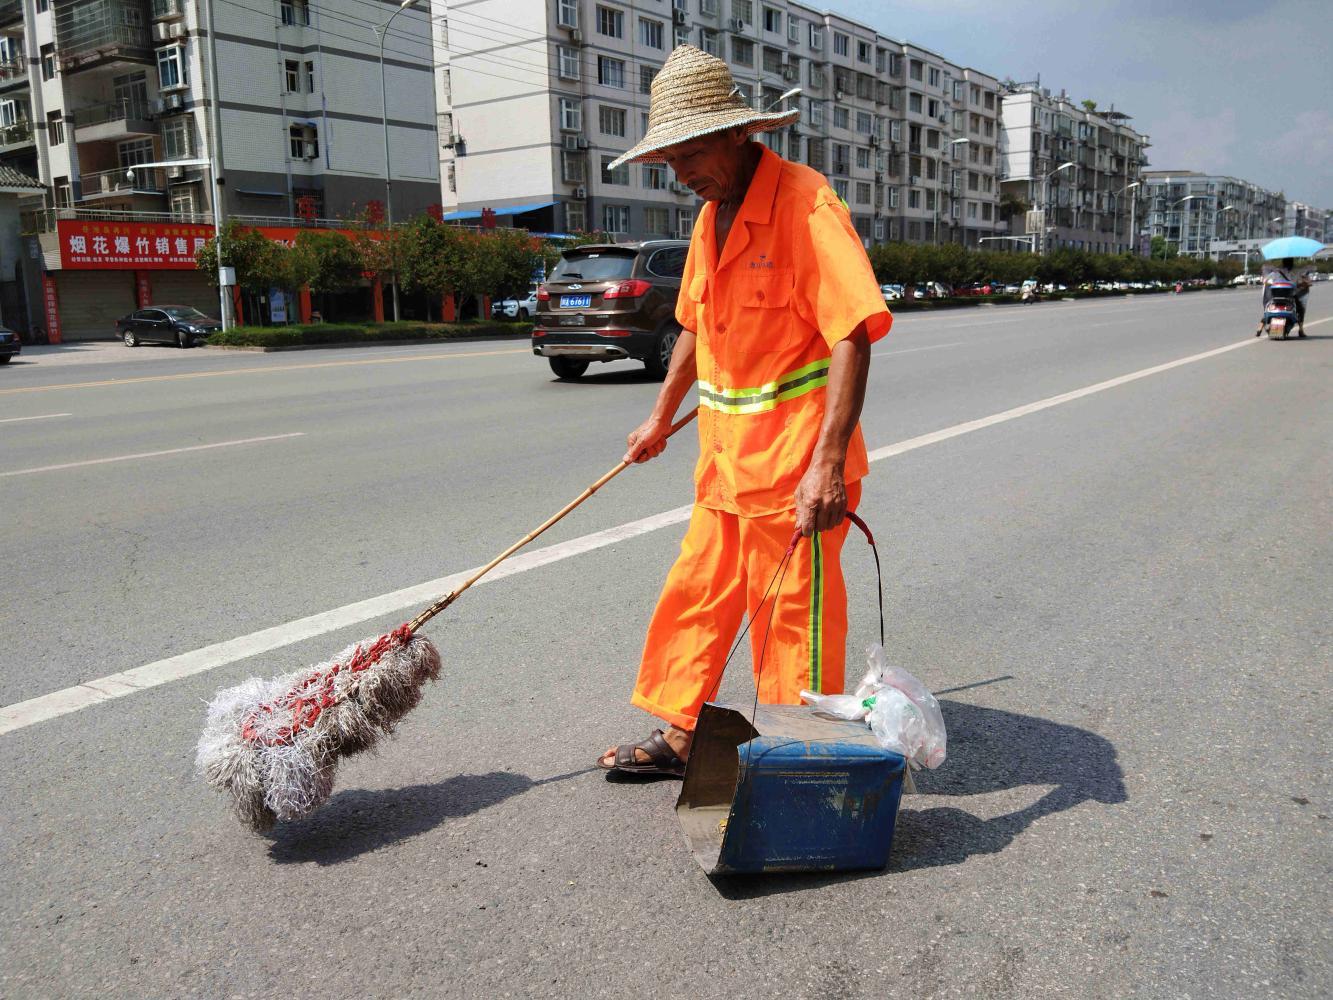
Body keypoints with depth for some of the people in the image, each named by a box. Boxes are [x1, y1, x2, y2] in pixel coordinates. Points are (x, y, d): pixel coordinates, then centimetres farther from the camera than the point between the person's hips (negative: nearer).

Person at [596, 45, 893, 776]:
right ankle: (678, 737, 31)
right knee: (695, 599, 15)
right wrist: (661, 418, 30)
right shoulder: (712, 218, 12)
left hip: (793, 461, -8)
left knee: (793, 617, 3)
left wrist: (828, 462, -30)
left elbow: (852, 335, -24)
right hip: (724, 457, 9)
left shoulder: (806, 205, -15)